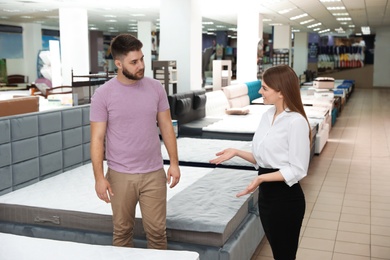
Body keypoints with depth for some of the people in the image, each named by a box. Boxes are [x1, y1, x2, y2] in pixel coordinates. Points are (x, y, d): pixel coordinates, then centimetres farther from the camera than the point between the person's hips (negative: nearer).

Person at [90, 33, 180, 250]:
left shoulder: (155, 88, 0)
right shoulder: (103, 94, -8)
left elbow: (166, 127, 6)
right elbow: (97, 138, -7)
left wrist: (174, 162, 3)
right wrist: (99, 177, -11)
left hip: (153, 174, 2)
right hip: (120, 175, -1)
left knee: (157, 230, 8)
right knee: (122, 231, 12)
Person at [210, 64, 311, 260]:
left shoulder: (296, 121, -19)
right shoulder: (267, 116, 6)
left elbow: (297, 170, -18)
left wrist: (261, 178, -26)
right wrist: (236, 152, 2)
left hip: (286, 197, -8)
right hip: (266, 194, 8)